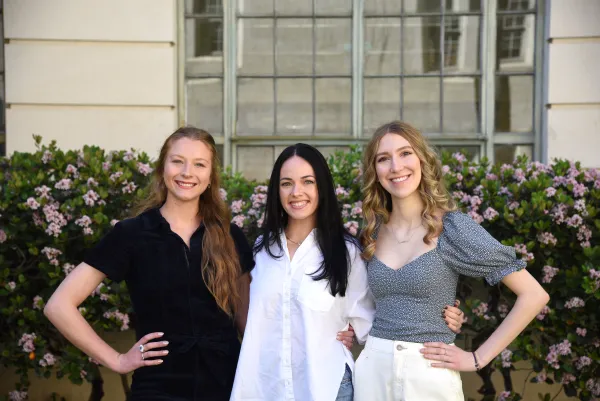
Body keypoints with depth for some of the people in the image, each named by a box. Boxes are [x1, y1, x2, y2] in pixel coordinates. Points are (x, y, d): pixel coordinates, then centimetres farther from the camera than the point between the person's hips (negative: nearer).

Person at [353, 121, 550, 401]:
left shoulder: (452, 227, -9)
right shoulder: (372, 231, 4)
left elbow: (534, 295, -11)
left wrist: (479, 358, -10)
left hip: (428, 374, -4)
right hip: (372, 369, 4)